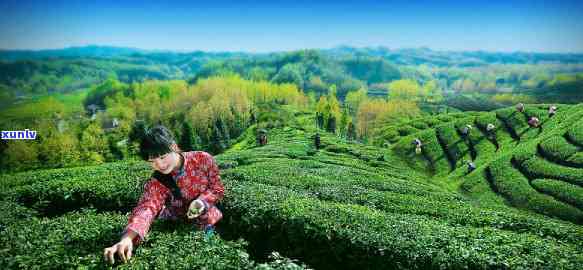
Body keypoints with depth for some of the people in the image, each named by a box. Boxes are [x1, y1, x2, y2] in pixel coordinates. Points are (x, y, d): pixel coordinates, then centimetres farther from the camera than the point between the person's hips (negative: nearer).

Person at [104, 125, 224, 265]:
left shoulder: (203, 159, -18)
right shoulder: (157, 181, -16)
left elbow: (217, 188, -7)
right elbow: (147, 207, -34)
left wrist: (202, 200, -29)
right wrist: (127, 238, -52)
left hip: (206, 216, -3)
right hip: (177, 218, 3)